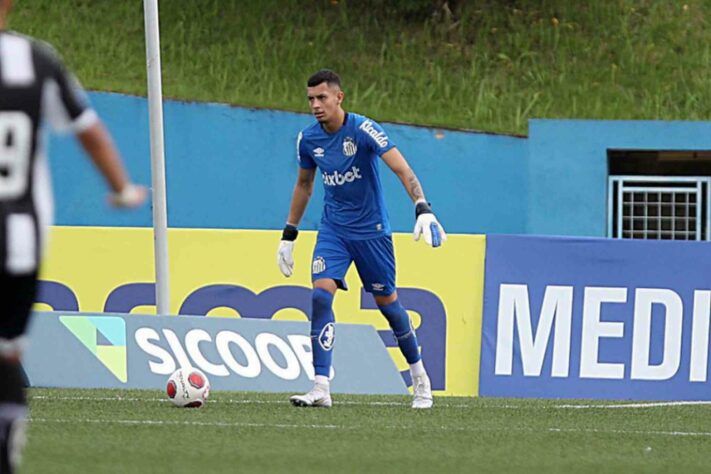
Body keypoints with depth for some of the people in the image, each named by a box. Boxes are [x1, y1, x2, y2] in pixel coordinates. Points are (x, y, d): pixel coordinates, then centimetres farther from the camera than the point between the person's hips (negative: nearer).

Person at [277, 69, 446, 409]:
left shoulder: (363, 130, -18)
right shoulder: (308, 139, -2)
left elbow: (402, 170, -24)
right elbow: (304, 184, 15)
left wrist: (423, 209, -38)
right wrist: (288, 235, 16)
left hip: (371, 229, -3)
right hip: (333, 229, 3)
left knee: (387, 302, 6)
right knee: (321, 294, -17)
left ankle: (420, 378, 29)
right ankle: (321, 388, -19)